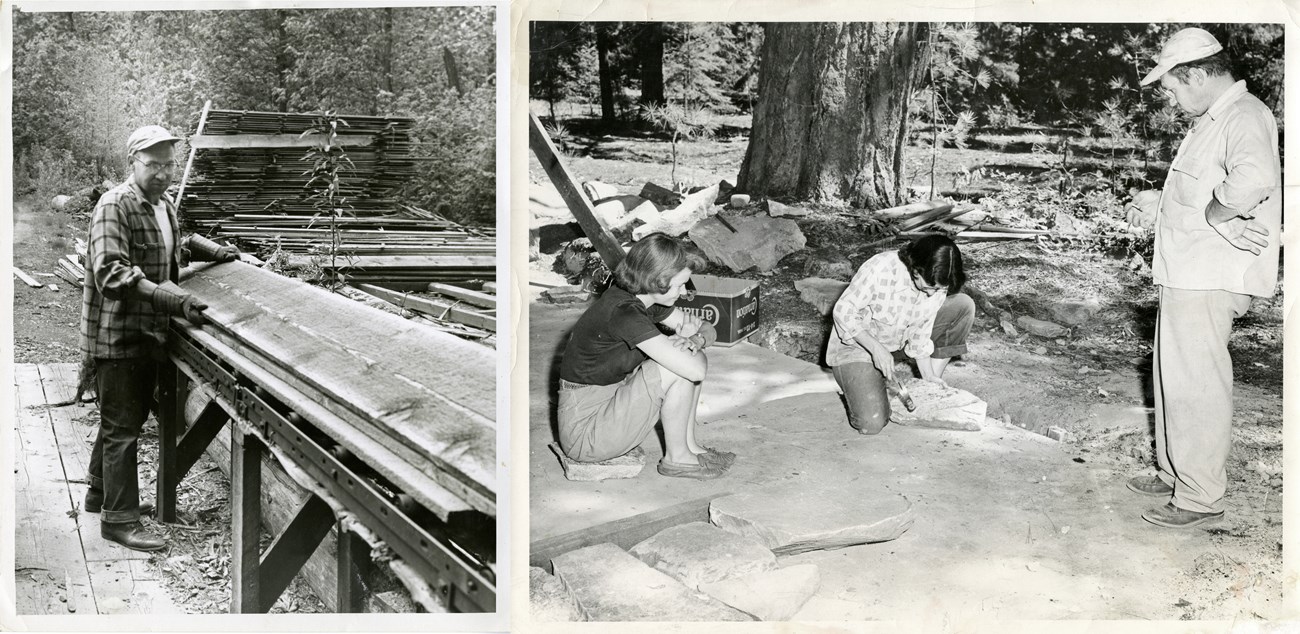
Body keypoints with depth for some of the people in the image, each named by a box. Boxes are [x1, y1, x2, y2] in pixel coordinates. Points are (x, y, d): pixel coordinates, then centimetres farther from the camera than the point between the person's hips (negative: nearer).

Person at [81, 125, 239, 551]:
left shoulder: (164, 206, 12)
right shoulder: (114, 206, -17)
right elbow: (112, 274, -28)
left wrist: (212, 251, 14)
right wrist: (173, 300, -36)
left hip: (145, 334, 9)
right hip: (117, 335, -9)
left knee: (124, 418, 21)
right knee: (121, 425, -4)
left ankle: (101, 494, 37)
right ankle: (118, 518, 3)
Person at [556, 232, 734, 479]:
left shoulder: (645, 301, 2)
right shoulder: (623, 313, -27)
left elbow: (709, 330, 13)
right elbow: (695, 371, -31)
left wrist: (697, 340, -11)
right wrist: (686, 341, -8)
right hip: (584, 430, -10)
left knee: (685, 358, 5)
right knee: (680, 368, -21)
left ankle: (689, 445, 12)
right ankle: (676, 458, -2)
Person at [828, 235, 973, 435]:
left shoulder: (937, 286, -15)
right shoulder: (878, 269, -32)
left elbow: (920, 335, -5)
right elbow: (843, 311, -25)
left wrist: (929, 377, -12)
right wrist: (877, 348, -32)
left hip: (897, 339, 6)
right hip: (856, 345, -6)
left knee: (964, 306, -9)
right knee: (871, 424, -26)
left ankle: (933, 388, 0)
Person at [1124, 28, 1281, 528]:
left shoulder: (1244, 116, -16)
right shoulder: (1210, 121, 18)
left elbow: (1254, 179, -37)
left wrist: (1215, 214, -23)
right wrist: (1160, 209, 21)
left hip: (1210, 281, -11)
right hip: (1186, 275, 11)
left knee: (1196, 383, -5)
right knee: (1175, 375, 19)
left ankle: (1201, 496, 4)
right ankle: (1175, 472, 33)